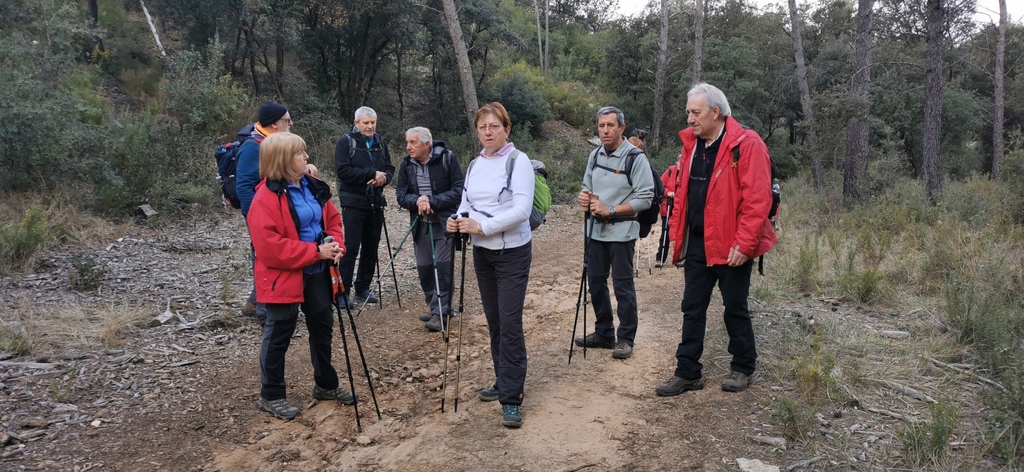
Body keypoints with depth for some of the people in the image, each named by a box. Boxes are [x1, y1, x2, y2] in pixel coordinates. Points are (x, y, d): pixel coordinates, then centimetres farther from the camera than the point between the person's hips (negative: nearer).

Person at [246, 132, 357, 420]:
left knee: (322, 327, 17)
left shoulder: (313, 186, 7)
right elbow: (269, 247, -24)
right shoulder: (266, 197, -19)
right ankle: (270, 396, 20)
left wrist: (336, 246, -6)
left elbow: (333, 218, 15)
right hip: (284, 277, -8)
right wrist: (315, 252, -24)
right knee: (279, 335, 5)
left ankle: (325, 385, 34)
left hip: (317, 272, 8)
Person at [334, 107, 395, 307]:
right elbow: (343, 170, -16)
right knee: (351, 247, -7)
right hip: (353, 203, -5)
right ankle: (343, 290, 0)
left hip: (375, 202, 6)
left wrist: (383, 178, -11)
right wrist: (372, 174, -17)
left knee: (371, 247, 9)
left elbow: (390, 168, 12)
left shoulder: (380, 143, 11)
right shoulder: (346, 142, -5)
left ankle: (362, 288, 20)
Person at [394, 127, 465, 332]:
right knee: (424, 268, 7)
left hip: (444, 223, -5)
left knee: (442, 267, -9)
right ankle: (436, 307, 23)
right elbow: (400, 194, 1)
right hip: (420, 224, 5)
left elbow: (459, 191, -13)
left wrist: (432, 201, -21)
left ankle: (440, 312, -2)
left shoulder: (448, 159, -10)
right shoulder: (406, 165, 4)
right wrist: (417, 200, -20)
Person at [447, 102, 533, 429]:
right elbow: (466, 203, 12)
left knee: (509, 324, -8)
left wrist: (481, 226, -24)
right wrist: (458, 220, -10)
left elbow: (522, 210, -19)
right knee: (494, 322, 13)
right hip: (482, 252, 7)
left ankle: (511, 399, -3)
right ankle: (503, 383, 28)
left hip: (512, 253, -7)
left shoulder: (518, 161, -10)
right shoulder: (475, 165, 10)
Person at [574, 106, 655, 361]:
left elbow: (645, 198, -15)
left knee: (623, 286, 0)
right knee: (595, 282, 12)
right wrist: (583, 197, -6)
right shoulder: (595, 155, 9)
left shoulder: (635, 157, -11)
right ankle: (604, 333, 27)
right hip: (596, 229, 7)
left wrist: (610, 210, -20)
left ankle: (626, 339, 14)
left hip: (621, 231, -7)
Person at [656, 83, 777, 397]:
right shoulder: (691, 144, 8)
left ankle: (742, 368, 26)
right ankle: (688, 373, 17)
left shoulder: (746, 144, -14)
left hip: (731, 246, -6)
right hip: (697, 244, 6)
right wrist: (677, 233, 8)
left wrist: (744, 244, -20)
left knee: (735, 308, 8)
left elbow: (757, 200, -18)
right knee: (692, 309, 8)